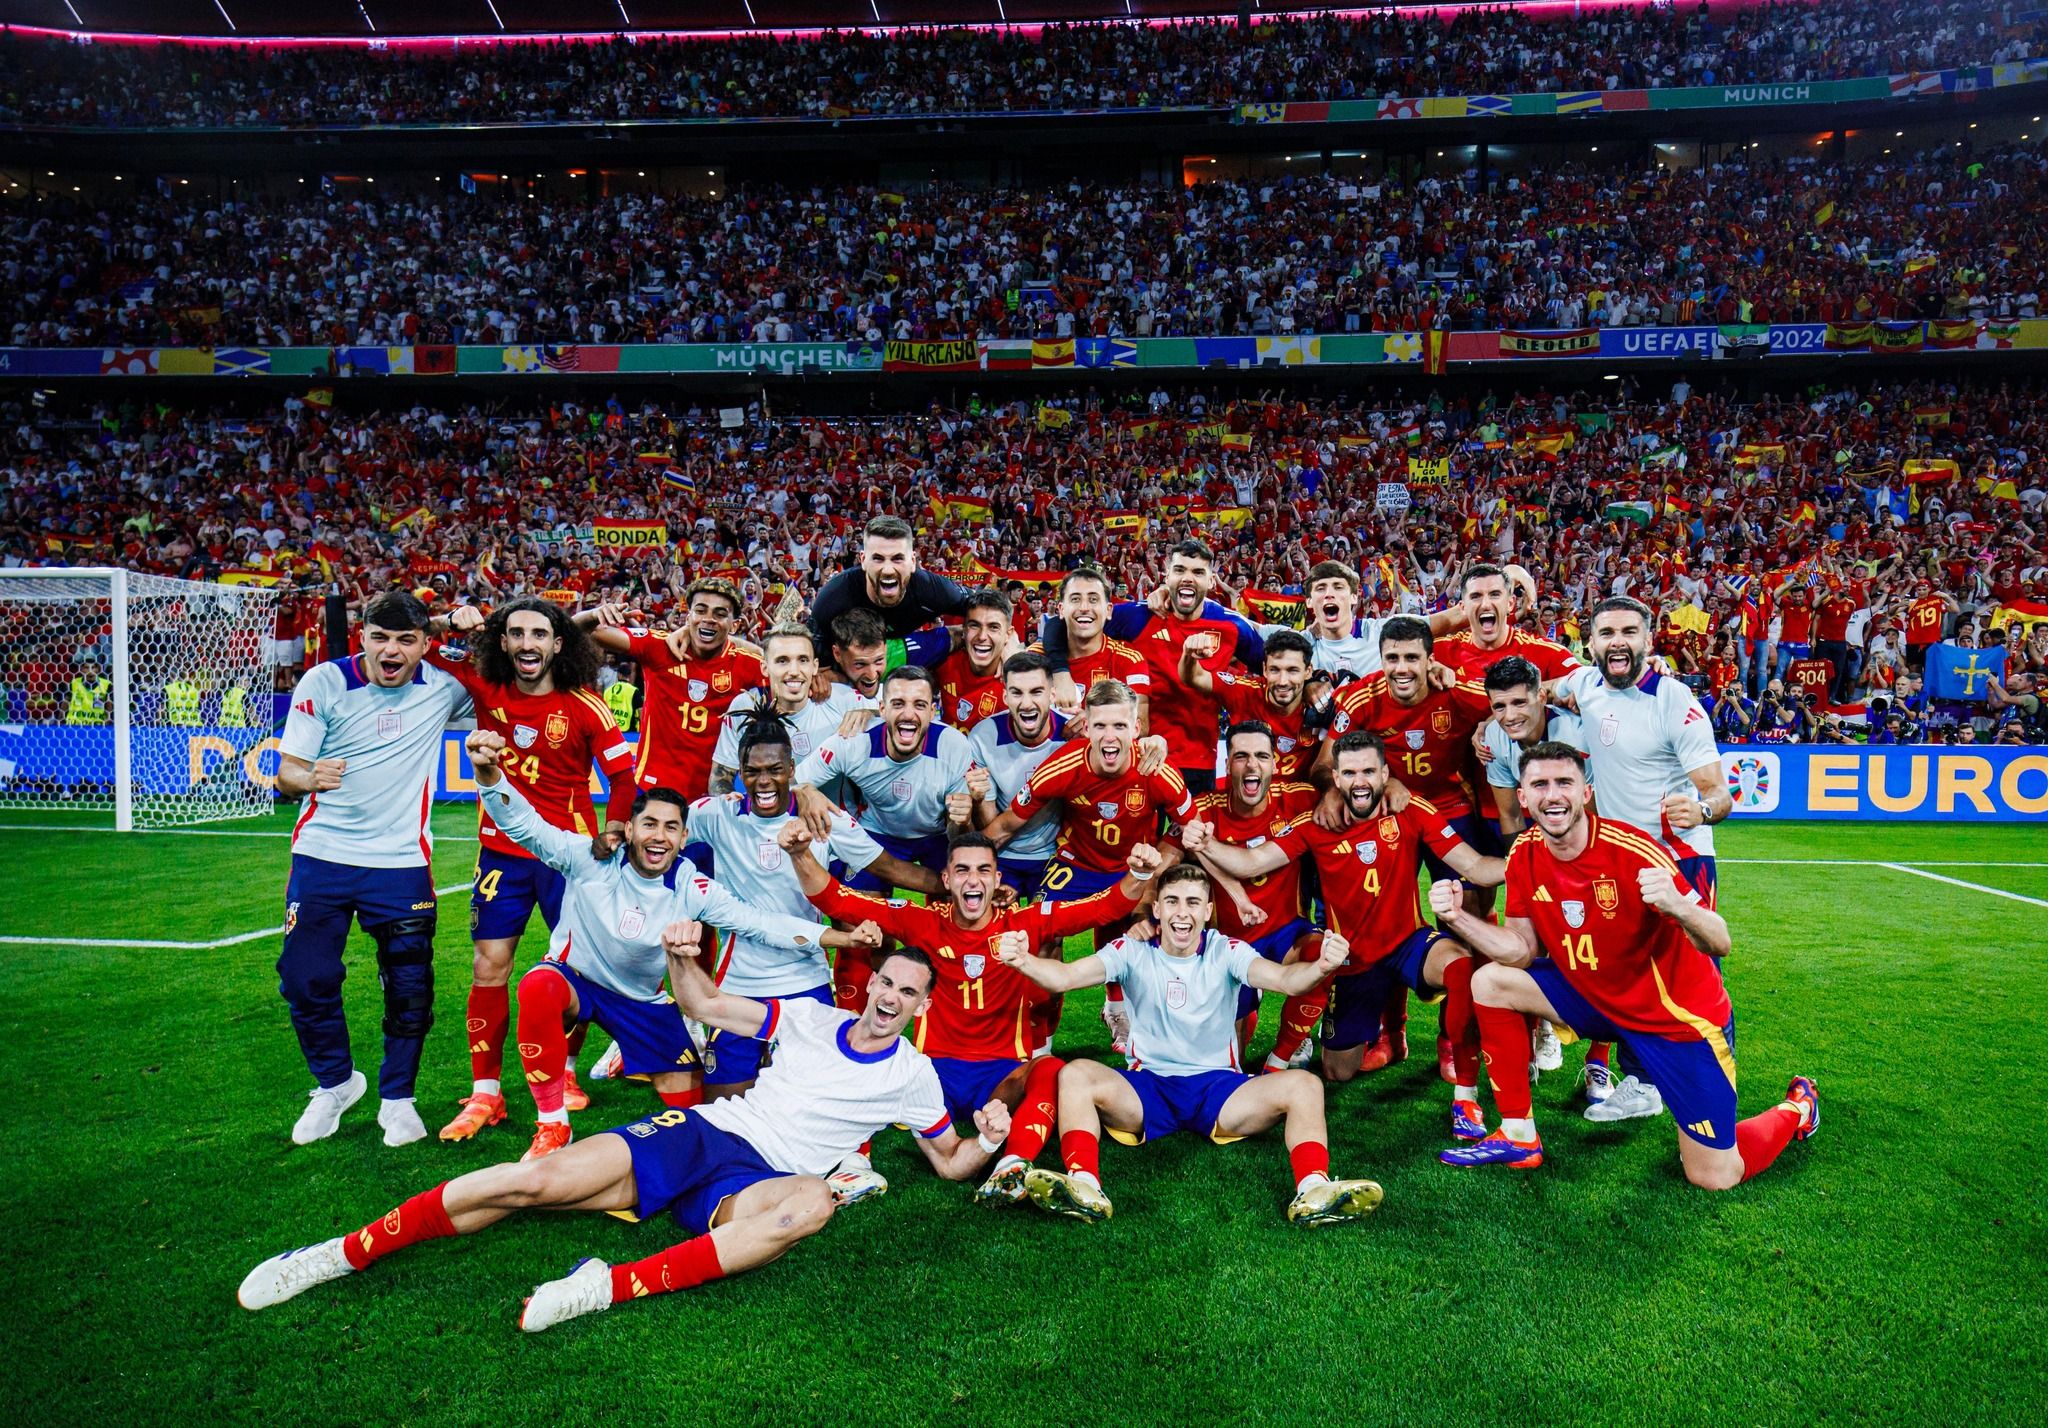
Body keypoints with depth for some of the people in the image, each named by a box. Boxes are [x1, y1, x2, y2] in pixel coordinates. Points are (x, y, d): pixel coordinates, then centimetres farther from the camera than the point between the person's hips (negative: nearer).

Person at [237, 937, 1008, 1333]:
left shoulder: (913, 1074, 10)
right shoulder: (811, 1018, 13)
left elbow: (952, 1163, 14)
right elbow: (707, 1006, 16)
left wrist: (985, 1142, -9)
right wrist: (682, 957, -5)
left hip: (753, 1179, -2)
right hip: (701, 1131, 2)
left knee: (815, 1201, -40)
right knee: (537, 1180, -18)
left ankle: (618, 1285, -44)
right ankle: (342, 1253, -5)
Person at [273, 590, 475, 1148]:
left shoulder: (441, 686, -1)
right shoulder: (324, 682, -4)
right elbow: (286, 771, -2)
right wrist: (308, 777, -28)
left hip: (402, 861, 0)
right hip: (322, 854, 0)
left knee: (409, 986, 0)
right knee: (305, 978, 0)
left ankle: (397, 1097, 21)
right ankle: (334, 1082, 26)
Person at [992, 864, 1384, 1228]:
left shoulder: (1226, 952, -3)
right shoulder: (1133, 952, -3)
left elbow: (1284, 979, -22)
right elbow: (1064, 976, -18)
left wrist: (1320, 967, -45)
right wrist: (1023, 961, -40)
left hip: (1218, 1086, 0)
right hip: (1146, 1089, 0)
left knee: (1303, 1085, -23)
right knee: (1075, 1074, -27)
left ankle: (1313, 1190, -36)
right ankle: (1083, 1186, -41)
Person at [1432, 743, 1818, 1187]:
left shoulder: (1632, 852, -27)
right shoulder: (1525, 854, -9)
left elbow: (1719, 944, -26)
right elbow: (1522, 950, -4)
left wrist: (1677, 907, -47)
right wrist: (1458, 917, -19)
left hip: (1677, 1016, -5)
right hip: (1595, 997, 6)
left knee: (1714, 1178, -4)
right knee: (1490, 982, -7)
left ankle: (1796, 1109, 29)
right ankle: (1518, 1138, 4)